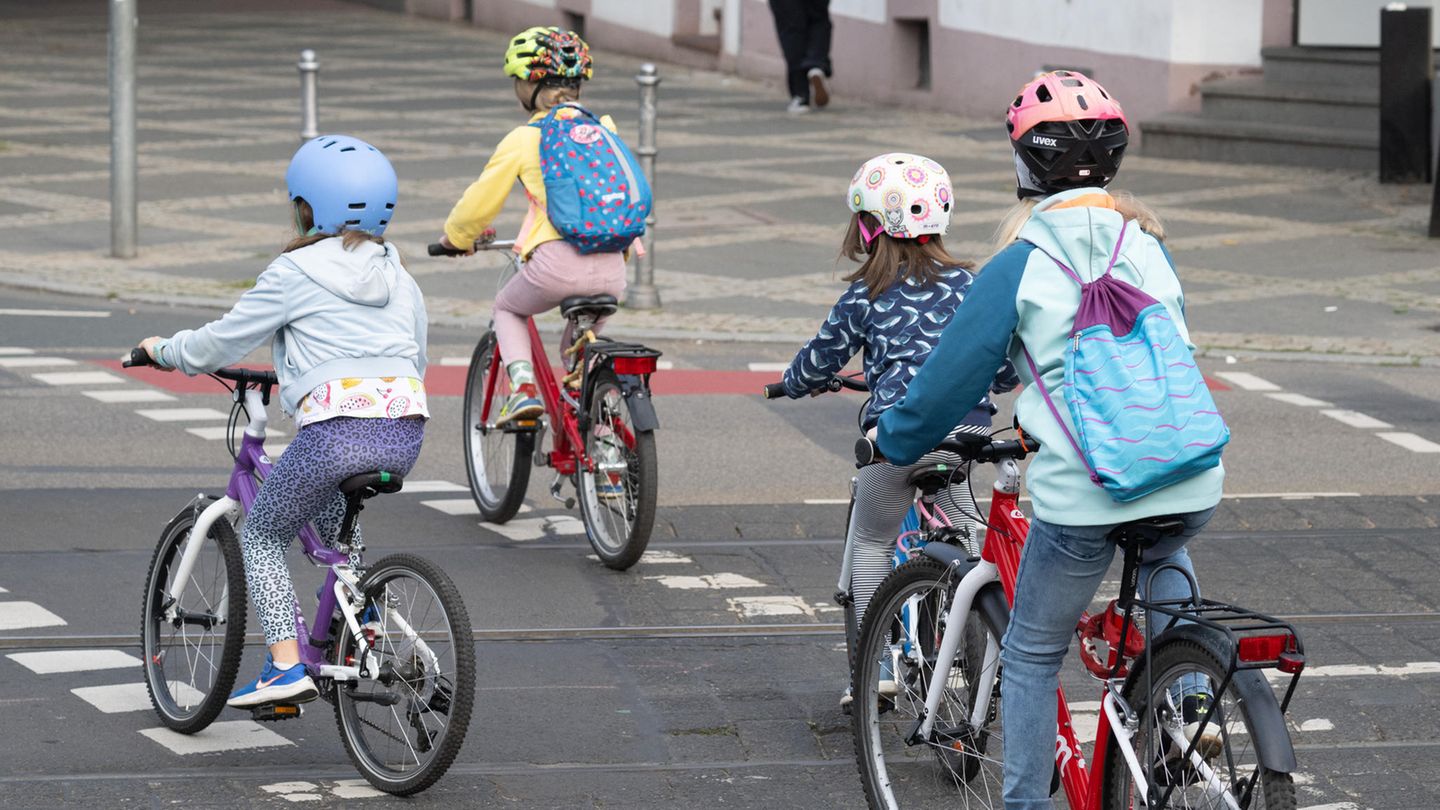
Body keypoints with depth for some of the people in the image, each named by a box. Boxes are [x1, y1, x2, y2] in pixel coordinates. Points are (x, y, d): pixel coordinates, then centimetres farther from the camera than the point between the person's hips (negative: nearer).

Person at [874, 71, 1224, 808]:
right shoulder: (1149, 244, 13)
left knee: (1031, 659, 14)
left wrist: (893, 439, 23)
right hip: (1189, 486, 4)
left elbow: (951, 375, 4)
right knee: (1164, 555, 38)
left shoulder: (1021, 264, -3)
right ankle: (1187, 696, 19)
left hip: (1081, 497, -4)